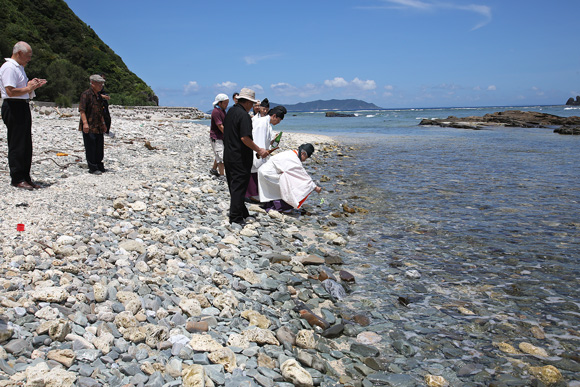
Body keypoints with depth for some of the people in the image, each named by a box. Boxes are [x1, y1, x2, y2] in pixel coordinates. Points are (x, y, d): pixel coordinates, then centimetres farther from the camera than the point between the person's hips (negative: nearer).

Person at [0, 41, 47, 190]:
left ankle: (25, 177, 17)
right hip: (13, 107, -10)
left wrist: (33, 85, 11)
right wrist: (29, 88, -12)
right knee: (16, 145, -6)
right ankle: (17, 179, -1)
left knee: (26, 145, 11)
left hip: (23, 107, 10)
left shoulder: (19, 67, 21)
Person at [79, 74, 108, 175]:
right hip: (89, 127, -8)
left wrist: (103, 123, 25)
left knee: (99, 147, 14)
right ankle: (92, 168, 4)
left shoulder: (98, 96, 16)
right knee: (90, 148, -3)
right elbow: (82, 110, -18)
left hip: (98, 127, 8)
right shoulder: (86, 94, -10)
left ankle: (99, 166, 25)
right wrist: (85, 123, -26)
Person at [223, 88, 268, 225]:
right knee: (239, 187, -2)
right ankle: (236, 218, 1)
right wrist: (259, 150, -18)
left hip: (228, 156, 9)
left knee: (234, 185, 15)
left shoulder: (230, 111, 10)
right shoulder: (244, 116, -18)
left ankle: (242, 212, 28)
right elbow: (245, 138, -26)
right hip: (240, 158, -9)